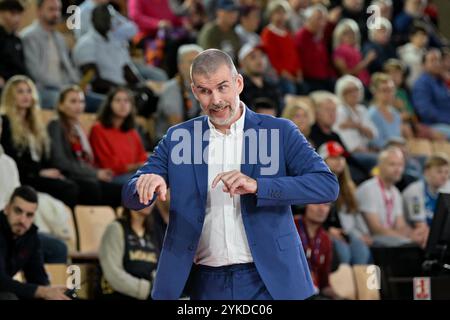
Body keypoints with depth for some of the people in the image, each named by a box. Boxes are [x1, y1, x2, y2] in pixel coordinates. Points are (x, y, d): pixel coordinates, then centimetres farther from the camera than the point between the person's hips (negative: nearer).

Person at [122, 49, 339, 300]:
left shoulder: (279, 132, -2)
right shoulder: (178, 138, 5)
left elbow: (328, 185, -12)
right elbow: (132, 198, 3)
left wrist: (257, 186, -24)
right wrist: (146, 183, -22)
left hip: (266, 280, -2)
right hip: (206, 284, 2)